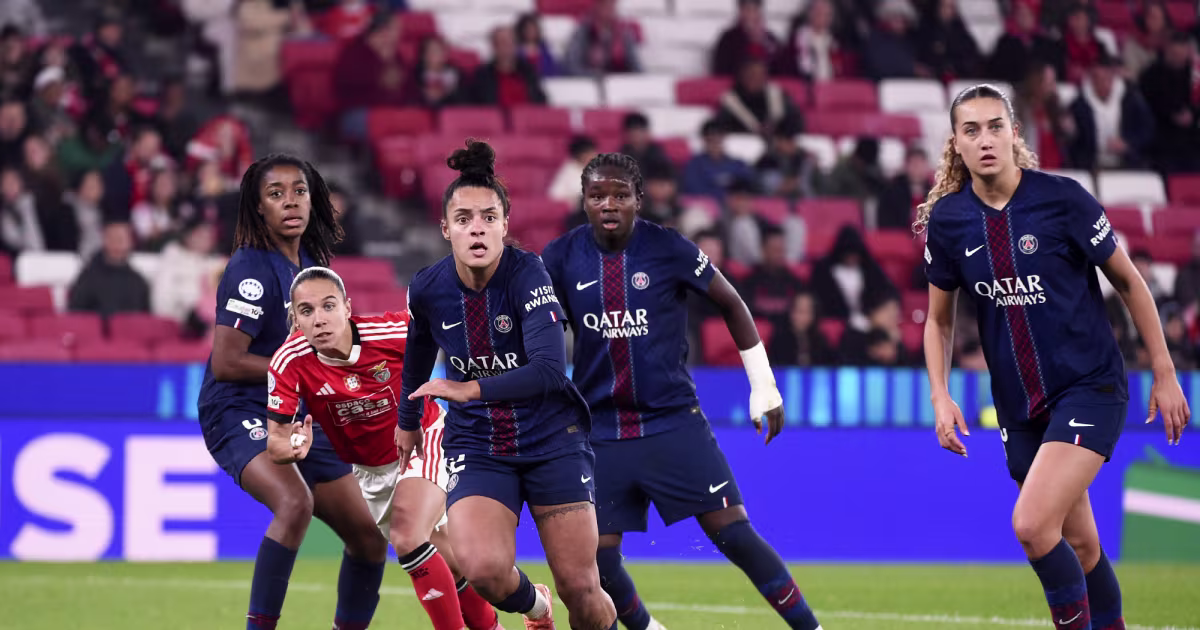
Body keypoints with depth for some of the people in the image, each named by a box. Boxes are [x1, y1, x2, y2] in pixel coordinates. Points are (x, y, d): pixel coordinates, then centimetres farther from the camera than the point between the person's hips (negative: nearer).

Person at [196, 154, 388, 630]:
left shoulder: (310, 265, 10)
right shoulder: (252, 270, -15)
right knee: (295, 502, -36)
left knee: (369, 536, 6)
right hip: (241, 415, -9)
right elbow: (226, 362, -21)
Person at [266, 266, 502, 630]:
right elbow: (275, 440, -24)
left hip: (422, 443, -3)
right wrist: (293, 447, -46)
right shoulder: (290, 362, -24)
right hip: (367, 471, 3)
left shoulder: (391, 332, -28)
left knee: (408, 538, -26)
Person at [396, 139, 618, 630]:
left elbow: (550, 369, -30)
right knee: (483, 569, -23)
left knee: (580, 591, -5)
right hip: (477, 447, 2)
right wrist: (408, 421, 29)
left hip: (552, 438, -2)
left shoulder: (527, 274, -19)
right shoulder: (427, 289, -7)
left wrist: (471, 390, -33)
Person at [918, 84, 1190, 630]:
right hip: (1019, 408, 5)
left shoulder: (1061, 198, -13)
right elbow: (939, 319, 11)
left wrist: (1164, 373, 0)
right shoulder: (946, 220, -3)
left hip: (1091, 387, -4)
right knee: (1079, 544, 11)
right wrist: (940, 397, -2)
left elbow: (1128, 281, -2)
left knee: (1033, 525, -22)